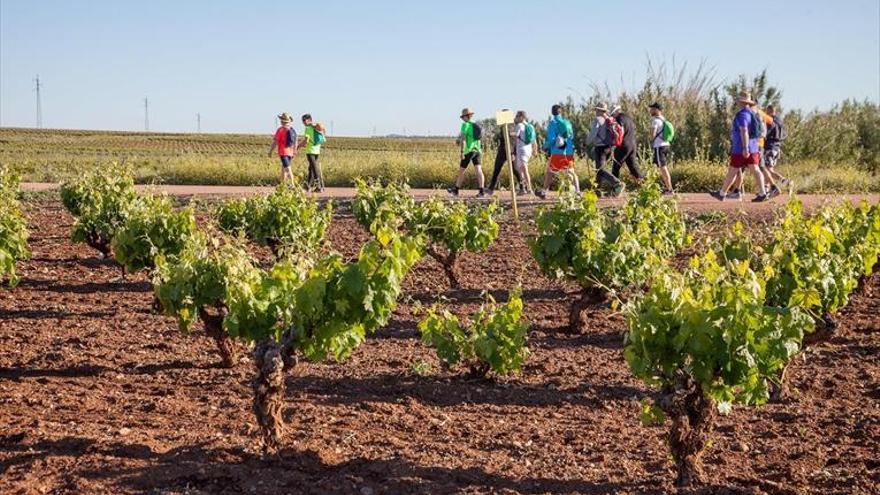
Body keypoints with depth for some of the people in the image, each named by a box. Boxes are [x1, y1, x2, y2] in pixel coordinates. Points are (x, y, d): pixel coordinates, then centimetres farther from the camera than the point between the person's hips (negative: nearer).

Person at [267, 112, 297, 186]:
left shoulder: (281, 129, -11)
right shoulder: (292, 130, 8)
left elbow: (275, 142, -10)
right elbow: (295, 142, 14)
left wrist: (270, 151, -2)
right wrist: (294, 152, 24)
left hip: (283, 152, -6)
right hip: (290, 152, 6)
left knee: (287, 169, -12)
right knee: (283, 169, 17)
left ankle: (292, 185, -23)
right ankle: (282, 185, 22)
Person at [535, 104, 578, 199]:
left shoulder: (552, 123, -7)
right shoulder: (567, 122, 8)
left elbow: (551, 139, -12)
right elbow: (572, 137, 12)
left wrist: (545, 147, 4)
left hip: (557, 153, -4)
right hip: (569, 153, 4)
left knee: (550, 172, 10)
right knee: (571, 172, 8)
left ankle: (544, 192, 18)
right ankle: (577, 191, -5)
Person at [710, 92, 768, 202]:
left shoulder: (741, 114, -15)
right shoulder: (752, 114, 14)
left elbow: (744, 132, -26)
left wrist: (745, 148, -30)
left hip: (741, 149, -8)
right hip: (753, 148, 8)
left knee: (732, 171, 2)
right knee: (755, 170, 1)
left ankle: (722, 194, 12)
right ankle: (762, 193, -10)